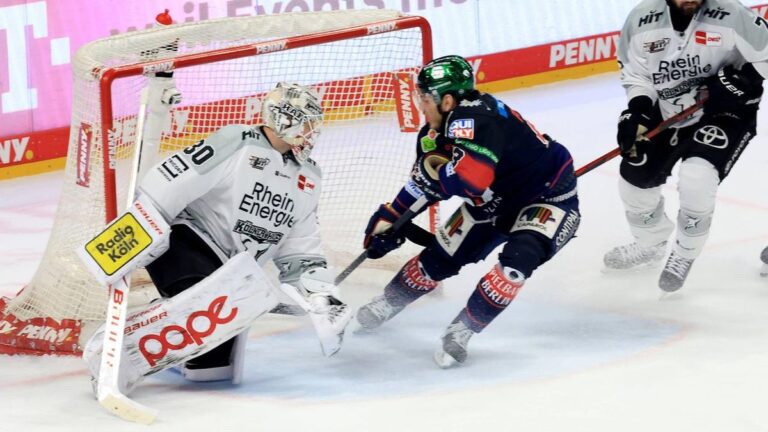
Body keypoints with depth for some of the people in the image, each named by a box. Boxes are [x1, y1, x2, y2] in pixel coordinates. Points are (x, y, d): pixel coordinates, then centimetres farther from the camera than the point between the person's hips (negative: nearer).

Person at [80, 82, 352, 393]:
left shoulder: (307, 179, 12)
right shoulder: (236, 144, -12)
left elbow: (301, 252, 15)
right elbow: (166, 184, -17)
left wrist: (323, 296, 1)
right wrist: (134, 234, -24)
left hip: (227, 272, 8)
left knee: (215, 367, -7)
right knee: (222, 302, -38)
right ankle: (121, 348, -36)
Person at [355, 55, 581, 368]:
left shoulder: (473, 117, -35)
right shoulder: (437, 131, -7)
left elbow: (471, 178, -47)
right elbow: (422, 184, 9)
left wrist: (433, 168, -29)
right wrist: (389, 219, 8)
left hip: (549, 194, -9)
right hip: (496, 201, 9)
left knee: (518, 257, -31)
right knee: (441, 255, 10)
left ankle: (461, 331, -19)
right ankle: (387, 303, 32)